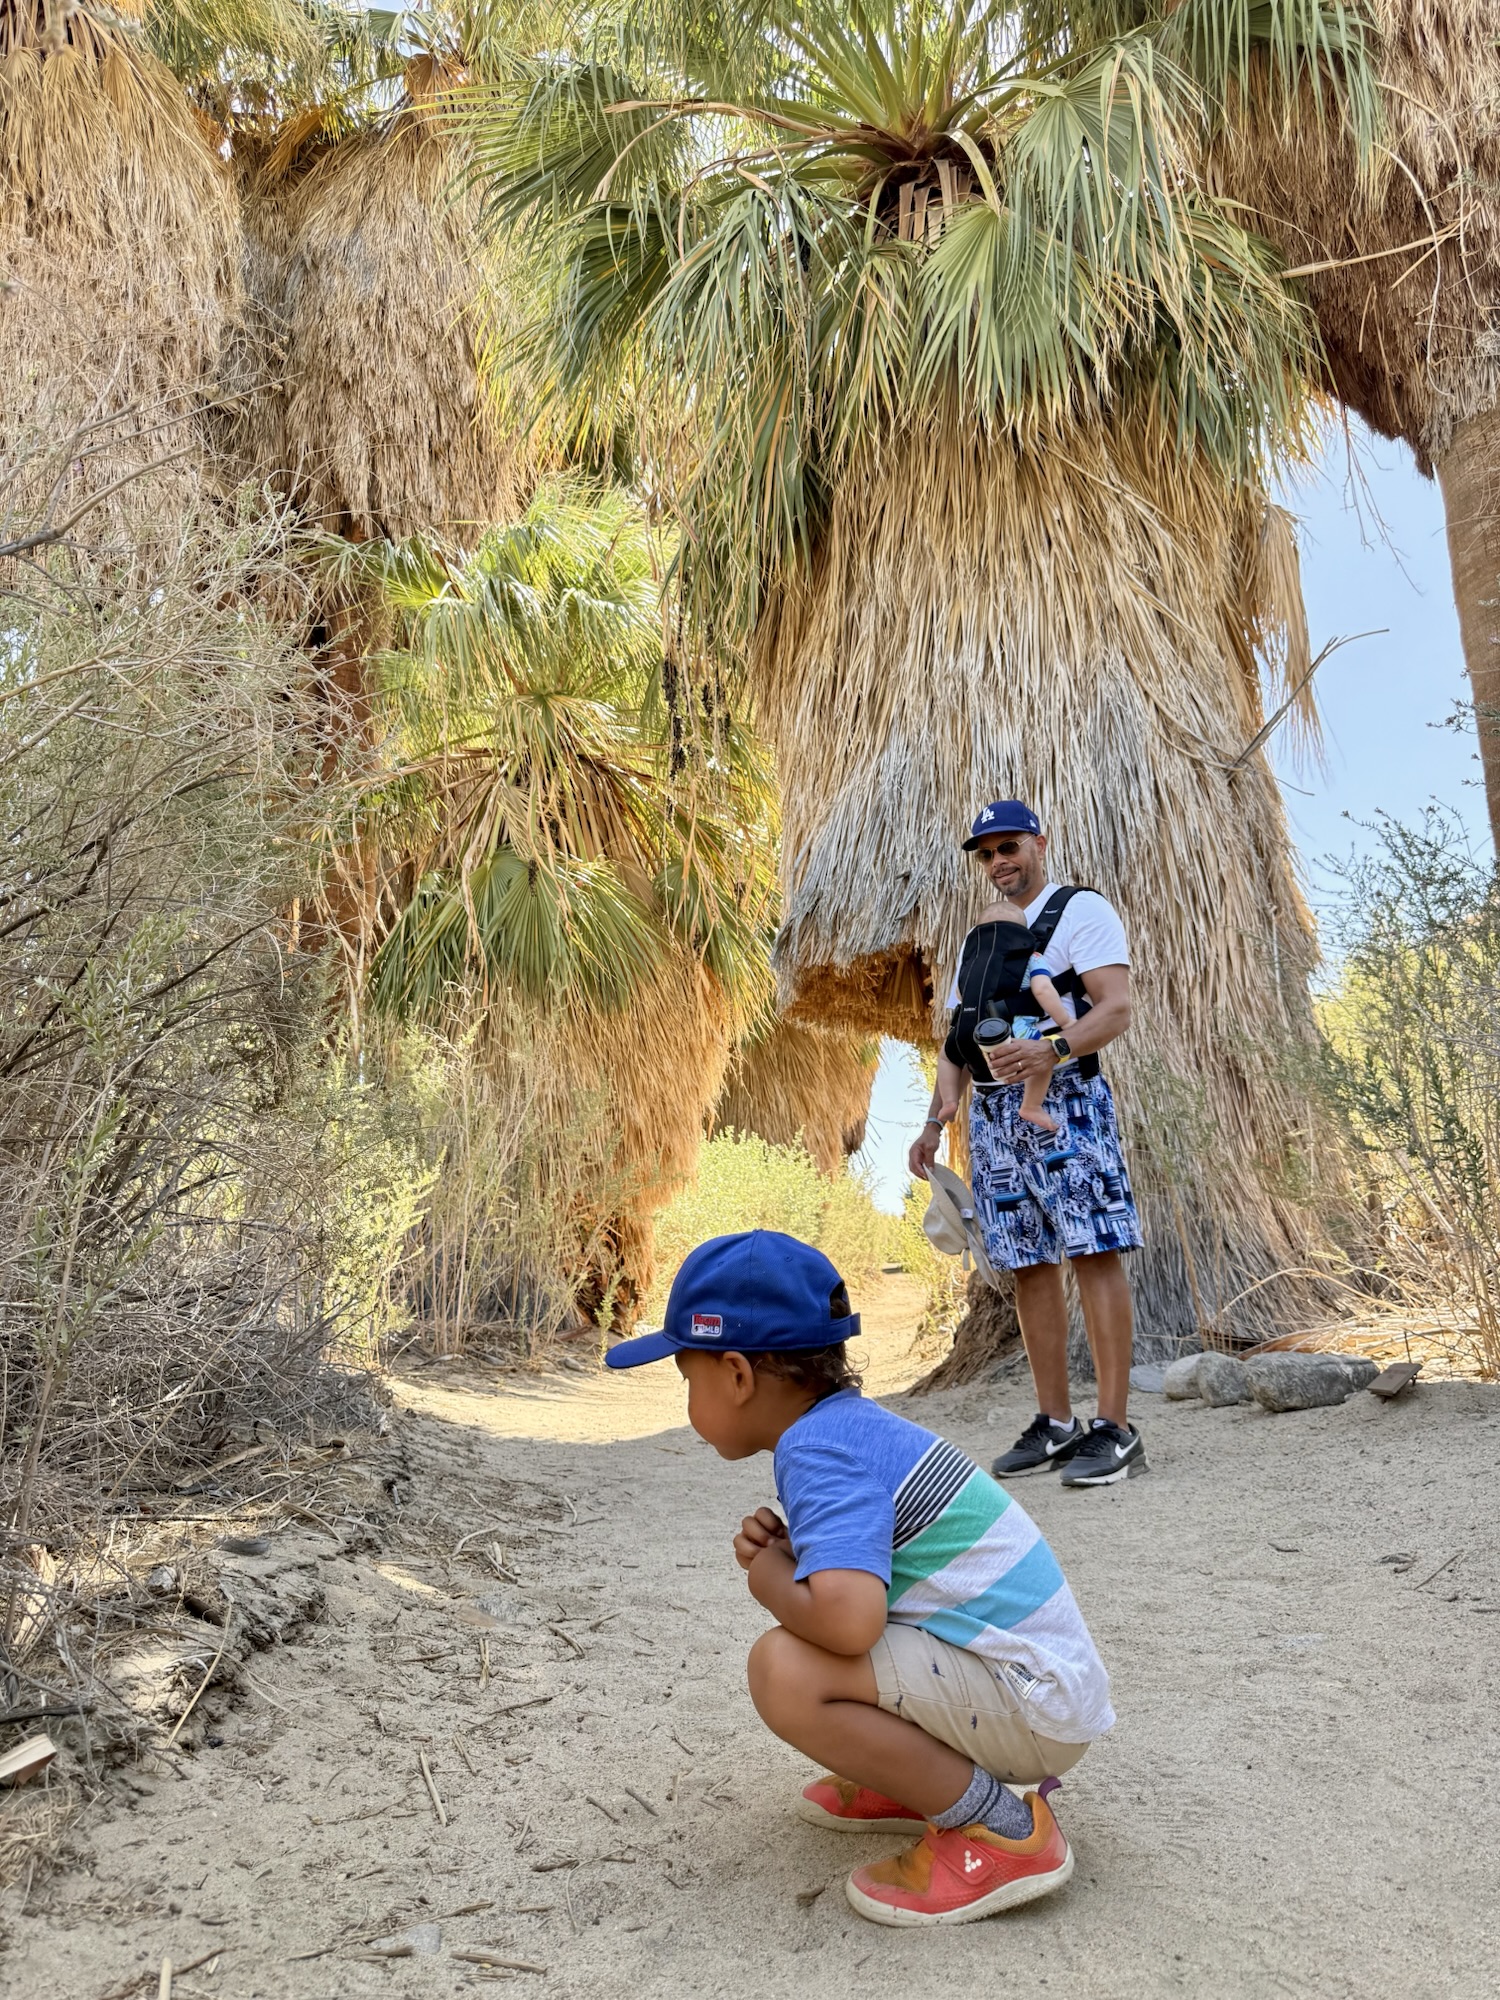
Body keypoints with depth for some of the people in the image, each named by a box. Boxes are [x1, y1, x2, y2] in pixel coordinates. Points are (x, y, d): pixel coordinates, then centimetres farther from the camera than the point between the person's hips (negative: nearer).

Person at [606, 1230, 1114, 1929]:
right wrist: (785, 1552, 0)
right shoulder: (855, 1424, 9)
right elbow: (857, 1577, 22)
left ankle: (1003, 1830, -11)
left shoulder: (819, 1451, -20)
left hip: (1039, 1706, -10)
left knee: (785, 1668, -25)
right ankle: (926, 1776, 17)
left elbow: (848, 1619, -36)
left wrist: (770, 1580, -14)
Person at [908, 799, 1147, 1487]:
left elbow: (1116, 1007, -11)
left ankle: (1114, 1428, -8)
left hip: (1063, 1100, -7)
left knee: (1094, 1251, -11)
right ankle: (1055, 1423, 13)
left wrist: (1052, 1048, -29)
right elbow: (958, 1038, 23)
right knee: (1028, 1264, 7)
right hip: (992, 1111, 7)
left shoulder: (1081, 910, 3)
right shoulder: (979, 938, 24)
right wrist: (934, 1122, 12)